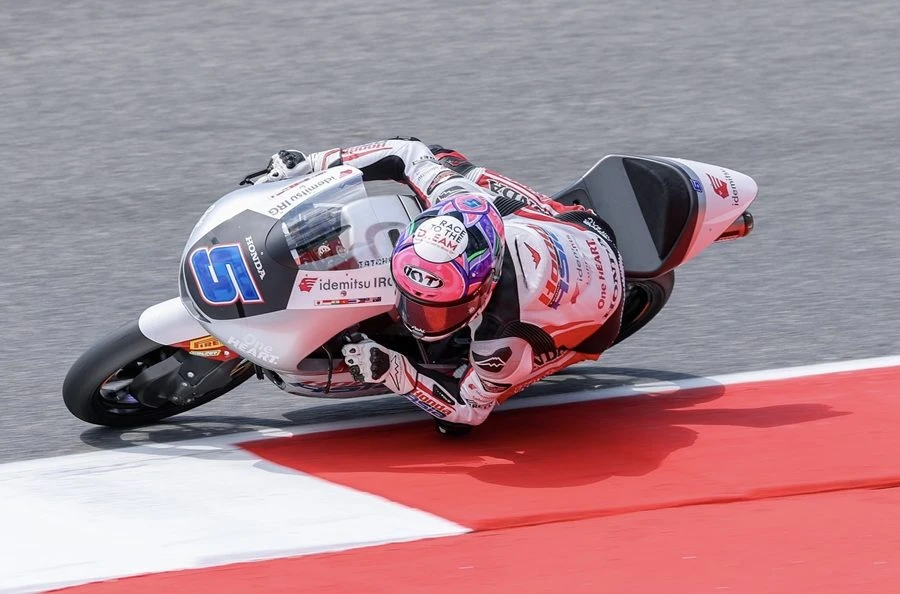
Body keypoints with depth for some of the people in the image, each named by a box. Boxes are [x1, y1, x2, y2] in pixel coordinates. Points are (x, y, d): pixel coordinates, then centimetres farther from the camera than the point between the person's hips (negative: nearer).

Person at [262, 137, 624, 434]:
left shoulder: (502, 341, -47)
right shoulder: (462, 204, -36)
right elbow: (411, 153, -17)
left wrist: (390, 371, -39)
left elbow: (468, 411, -29)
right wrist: (308, 166, -16)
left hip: (591, 323, -5)